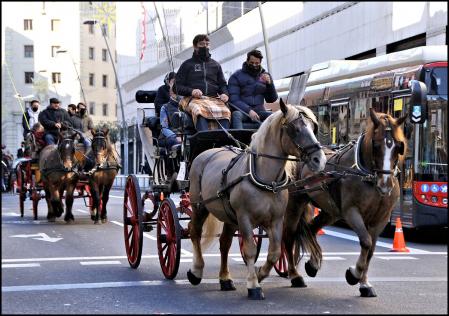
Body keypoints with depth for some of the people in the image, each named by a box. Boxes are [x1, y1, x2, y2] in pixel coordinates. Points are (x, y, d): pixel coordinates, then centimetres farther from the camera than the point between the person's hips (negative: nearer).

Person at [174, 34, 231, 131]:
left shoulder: (215, 65, 28)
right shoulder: (187, 65, 19)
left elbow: (222, 84, 28)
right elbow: (177, 87, 12)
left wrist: (225, 94, 3)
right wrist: (191, 91, -9)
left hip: (214, 98, 3)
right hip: (193, 99, -3)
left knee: (225, 112, -32)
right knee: (200, 111, -40)